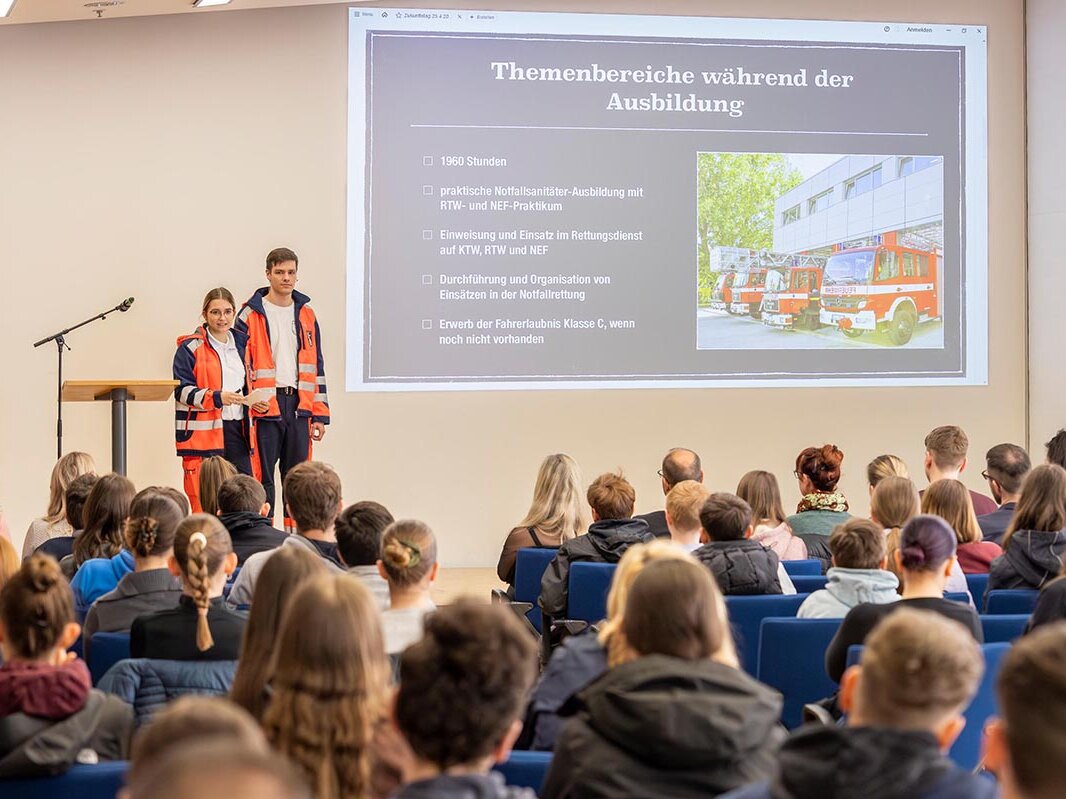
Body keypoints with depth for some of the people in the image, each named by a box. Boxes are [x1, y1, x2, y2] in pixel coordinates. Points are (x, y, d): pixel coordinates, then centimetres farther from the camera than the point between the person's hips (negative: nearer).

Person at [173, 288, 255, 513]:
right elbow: (182, 390, -9)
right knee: (205, 500, -6)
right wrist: (216, 398, -22)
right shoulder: (190, 347, -4)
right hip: (203, 430, -5)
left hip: (236, 427, 6)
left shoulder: (242, 343, 15)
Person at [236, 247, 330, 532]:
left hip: (299, 404, 4)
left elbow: (316, 366, 14)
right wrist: (248, 401, -11)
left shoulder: (306, 315, 13)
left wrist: (320, 414, 8)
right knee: (262, 476, -2)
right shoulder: (251, 314, 0)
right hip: (264, 406, -4)